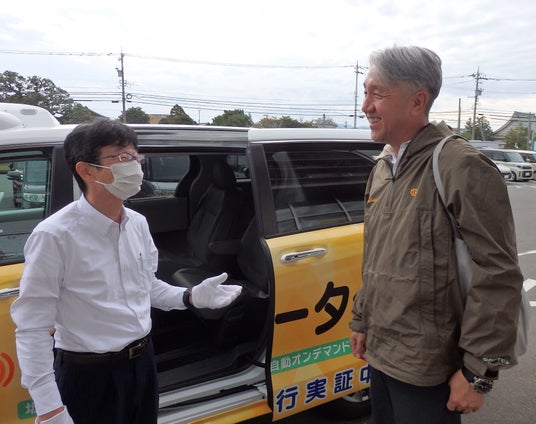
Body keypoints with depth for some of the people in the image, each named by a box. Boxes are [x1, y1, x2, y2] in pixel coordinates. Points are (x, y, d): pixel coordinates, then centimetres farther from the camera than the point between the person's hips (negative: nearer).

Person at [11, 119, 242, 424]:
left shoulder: (138, 223, 1)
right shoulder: (55, 236, -20)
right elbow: (33, 328, -18)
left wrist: (191, 297, -4)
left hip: (143, 362, 6)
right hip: (90, 375, -6)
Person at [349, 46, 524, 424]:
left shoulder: (462, 167, -17)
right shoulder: (382, 169, 8)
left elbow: (498, 277, -19)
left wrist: (479, 372, -17)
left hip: (427, 372, -7)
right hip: (381, 355, 8)